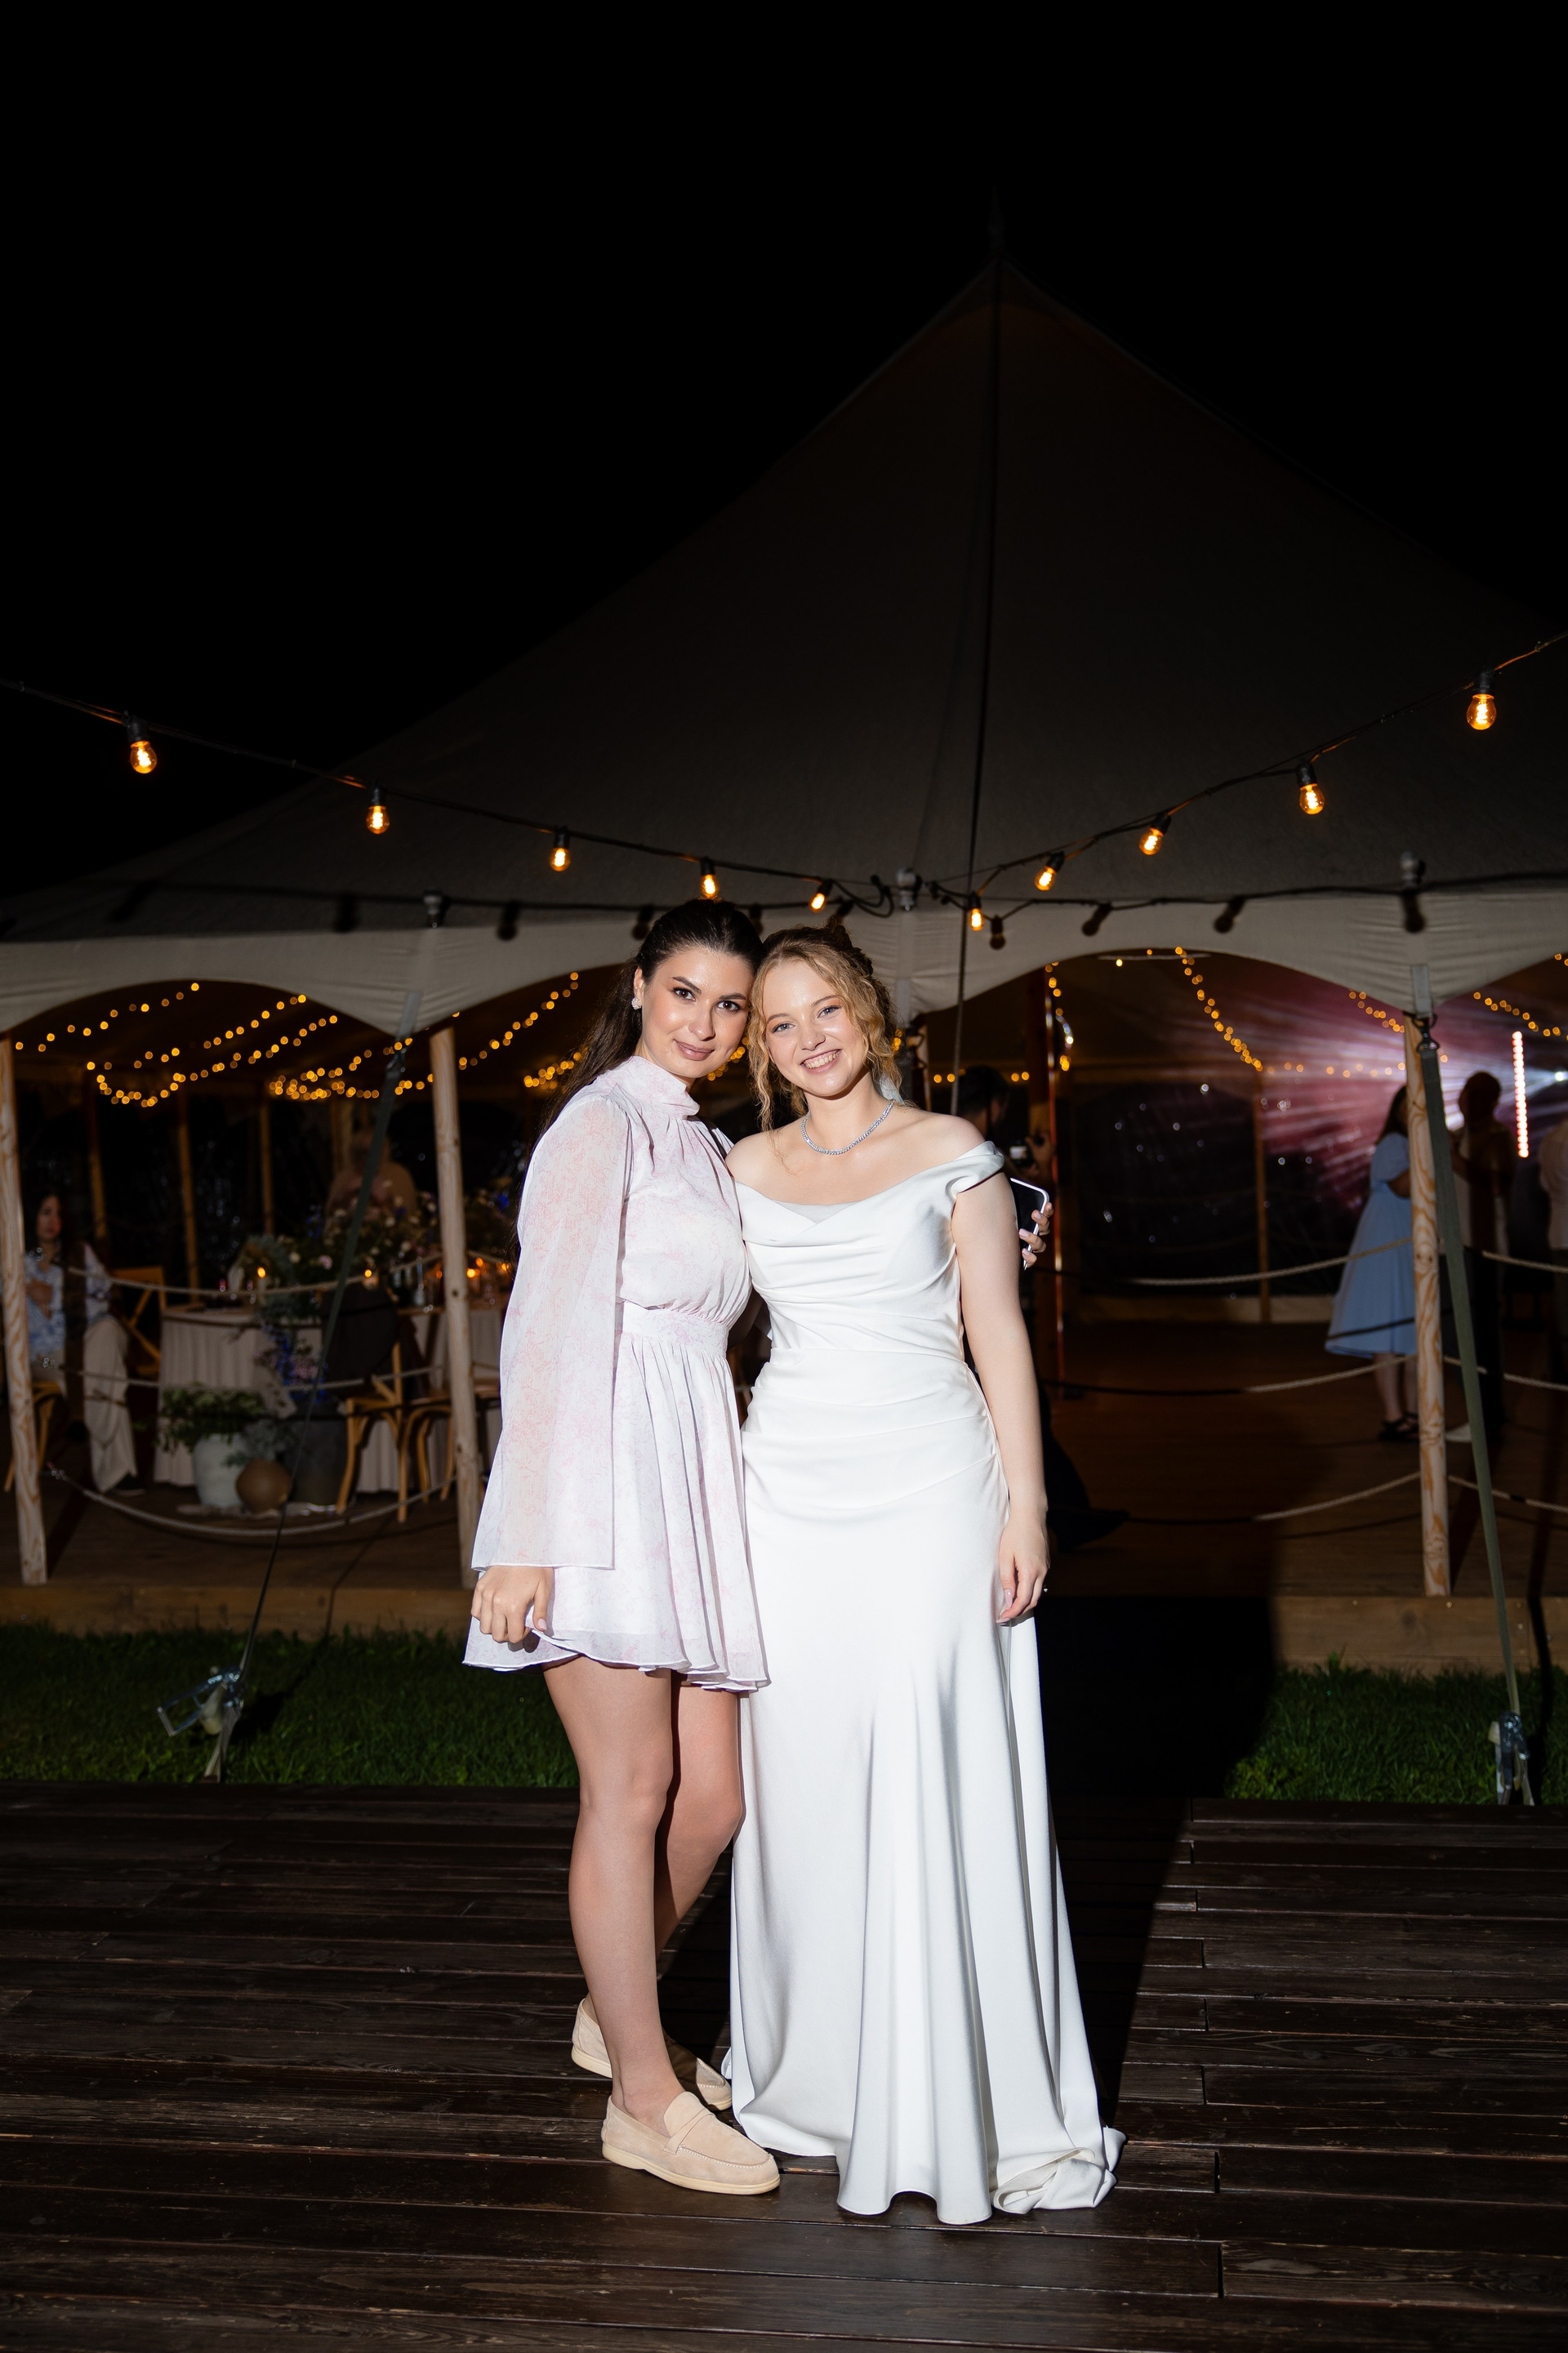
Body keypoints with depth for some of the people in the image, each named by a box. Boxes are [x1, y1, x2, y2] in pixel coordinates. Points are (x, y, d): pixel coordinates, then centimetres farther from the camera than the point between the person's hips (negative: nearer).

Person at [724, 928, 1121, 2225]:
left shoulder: (949, 1152, 0)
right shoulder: (748, 1169, 9)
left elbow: (1000, 1337, -1)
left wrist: (1025, 1508, -7)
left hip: (930, 1493, -3)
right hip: (793, 1496, 3)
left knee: (944, 1792, -2)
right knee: (807, 1789, 9)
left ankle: (979, 2102, 15)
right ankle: (823, 2077, 27)